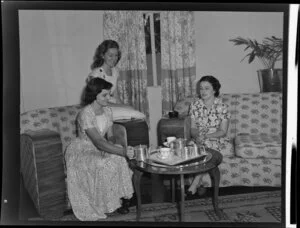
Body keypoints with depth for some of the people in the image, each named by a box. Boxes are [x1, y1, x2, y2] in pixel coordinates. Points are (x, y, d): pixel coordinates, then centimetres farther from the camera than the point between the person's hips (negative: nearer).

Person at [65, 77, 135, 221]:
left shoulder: (107, 110, -1)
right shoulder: (85, 114, -25)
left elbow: (110, 136, 5)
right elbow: (99, 142, -34)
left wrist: (118, 147, -18)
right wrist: (124, 151, -43)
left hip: (99, 149, 6)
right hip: (82, 152, -6)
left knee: (119, 159, -23)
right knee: (103, 165, -32)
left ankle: (120, 198, -9)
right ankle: (106, 205, -12)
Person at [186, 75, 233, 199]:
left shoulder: (222, 106, -5)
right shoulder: (195, 105, 3)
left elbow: (223, 132, -8)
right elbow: (193, 128, 3)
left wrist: (206, 136, -23)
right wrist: (197, 135, -20)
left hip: (218, 140, -2)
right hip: (199, 141, 2)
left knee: (207, 145, -34)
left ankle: (194, 183, -28)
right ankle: (199, 184, -24)